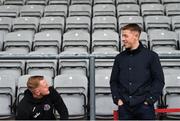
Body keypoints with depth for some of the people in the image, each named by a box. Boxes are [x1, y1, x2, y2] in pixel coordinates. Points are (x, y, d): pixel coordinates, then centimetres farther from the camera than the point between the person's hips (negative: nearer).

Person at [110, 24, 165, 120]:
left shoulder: (151, 56, 1)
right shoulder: (119, 58, 10)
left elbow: (159, 80, -1)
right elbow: (113, 81, 15)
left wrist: (149, 100, -8)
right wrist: (117, 99, 2)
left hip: (144, 106, -3)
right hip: (124, 107, 3)